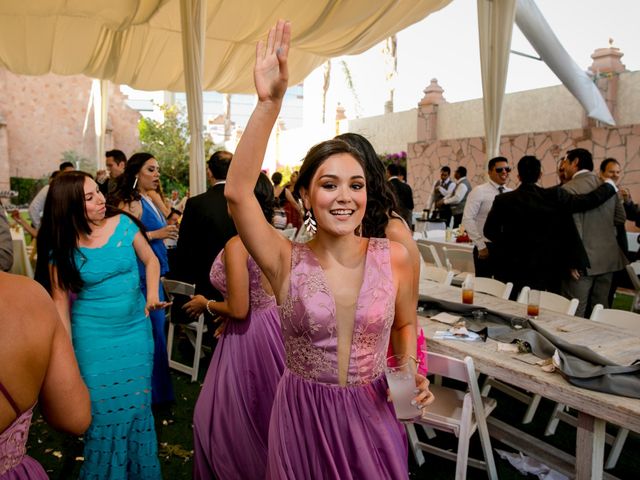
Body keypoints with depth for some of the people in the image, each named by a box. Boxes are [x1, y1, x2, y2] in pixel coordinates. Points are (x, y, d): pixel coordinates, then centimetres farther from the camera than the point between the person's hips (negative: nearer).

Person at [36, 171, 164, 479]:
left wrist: (152, 294, -13)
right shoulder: (61, 248, -8)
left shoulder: (123, 224, -6)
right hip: (94, 337, -1)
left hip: (136, 329, 2)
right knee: (104, 409, 5)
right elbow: (60, 298, -3)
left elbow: (151, 260, 5)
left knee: (137, 403, 11)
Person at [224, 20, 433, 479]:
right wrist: (269, 103, -35)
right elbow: (237, 193, -29)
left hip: (372, 416, 1)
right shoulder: (287, 262, -14)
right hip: (303, 418, -1)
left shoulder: (395, 257, -10)